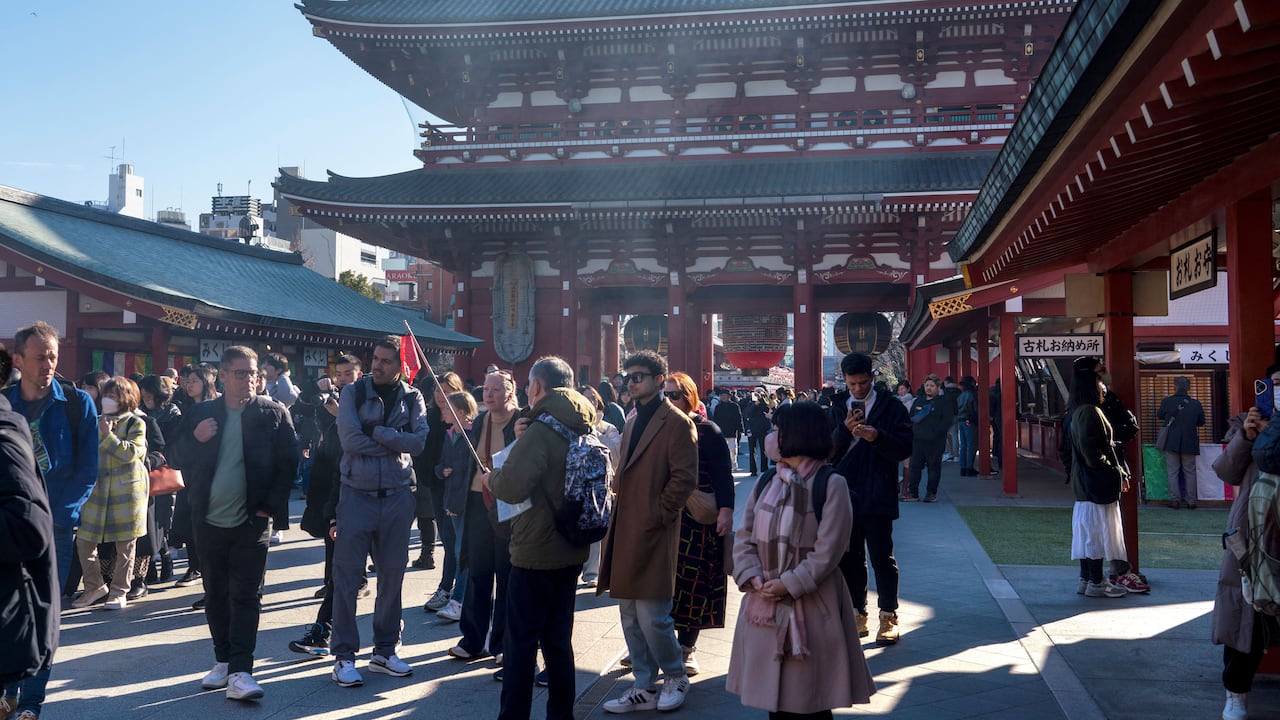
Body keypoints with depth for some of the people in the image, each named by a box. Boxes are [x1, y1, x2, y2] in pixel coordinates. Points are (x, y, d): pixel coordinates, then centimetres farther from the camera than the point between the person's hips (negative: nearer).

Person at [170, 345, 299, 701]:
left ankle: (239, 672, -3)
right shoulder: (199, 414, 4)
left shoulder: (274, 413, -3)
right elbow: (176, 460, 6)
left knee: (245, 596, -3)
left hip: (252, 522, -3)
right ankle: (222, 661, 26)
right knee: (215, 594, 13)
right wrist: (195, 439, -13)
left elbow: (288, 462, -4)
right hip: (209, 521, 3)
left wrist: (271, 506, -9)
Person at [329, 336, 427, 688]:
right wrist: (397, 442, -10)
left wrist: (376, 431, -15)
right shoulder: (353, 392, -2)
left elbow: (419, 441, -10)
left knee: (392, 574, 10)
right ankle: (344, 655, 10)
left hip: (397, 496, 2)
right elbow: (350, 440, -15)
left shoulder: (412, 398, 4)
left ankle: (384, 650, 23)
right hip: (356, 494, -2)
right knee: (347, 574, 0)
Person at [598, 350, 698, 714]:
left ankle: (675, 677, 19)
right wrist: (618, 512, 11)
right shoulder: (633, 421, 17)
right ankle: (644, 688, 23)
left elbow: (684, 478, -13)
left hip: (652, 533, -8)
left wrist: (658, 515, -13)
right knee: (631, 614, 12)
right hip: (625, 530, 8)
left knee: (652, 615, -5)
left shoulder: (676, 422, -8)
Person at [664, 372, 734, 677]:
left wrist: (726, 510, -19)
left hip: (697, 522, -4)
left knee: (693, 584, 1)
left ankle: (686, 648, 13)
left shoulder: (707, 431, -4)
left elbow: (723, 473, -10)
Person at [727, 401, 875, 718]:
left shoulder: (831, 485, -9)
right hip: (765, 605, 6)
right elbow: (744, 536, 6)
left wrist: (789, 584, -18)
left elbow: (827, 549, -14)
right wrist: (753, 577, -10)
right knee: (772, 692, 13)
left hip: (810, 606, -5)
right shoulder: (767, 483, 9)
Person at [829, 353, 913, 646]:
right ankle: (857, 615, 21)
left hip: (877, 496, -3)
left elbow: (905, 447, -6)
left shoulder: (891, 406, 0)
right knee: (849, 558, 9)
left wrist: (878, 437, -22)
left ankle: (888, 617, 11)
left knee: (881, 556, -1)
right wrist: (845, 429, -15)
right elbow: (828, 450, 2)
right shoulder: (837, 407, 9)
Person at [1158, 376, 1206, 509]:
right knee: (1190, 472, 9)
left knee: (1172, 472, 5)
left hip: (1171, 442, -1)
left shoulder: (1167, 402, -8)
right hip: (1189, 443, 1)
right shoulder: (1196, 403, -3)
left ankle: (1175, 499, 2)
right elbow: (1201, 422, 8)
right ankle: (1191, 501, 10)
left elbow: (1159, 417, 8)